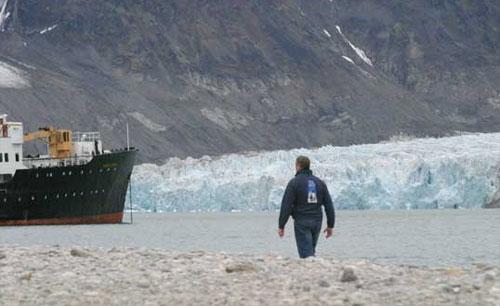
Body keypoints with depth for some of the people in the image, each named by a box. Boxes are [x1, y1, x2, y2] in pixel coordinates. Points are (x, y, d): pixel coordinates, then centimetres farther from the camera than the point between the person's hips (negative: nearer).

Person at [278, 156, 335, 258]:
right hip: (317, 222, 5)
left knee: (306, 252, -7)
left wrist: (281, 226, -6)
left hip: (301, 223, -5)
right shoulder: (320, 183, 10)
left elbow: (286, 206, -10)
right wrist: (330, 225, 12)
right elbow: (329, 205, 8)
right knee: (311, 249, 18)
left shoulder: (294, 182, -5)